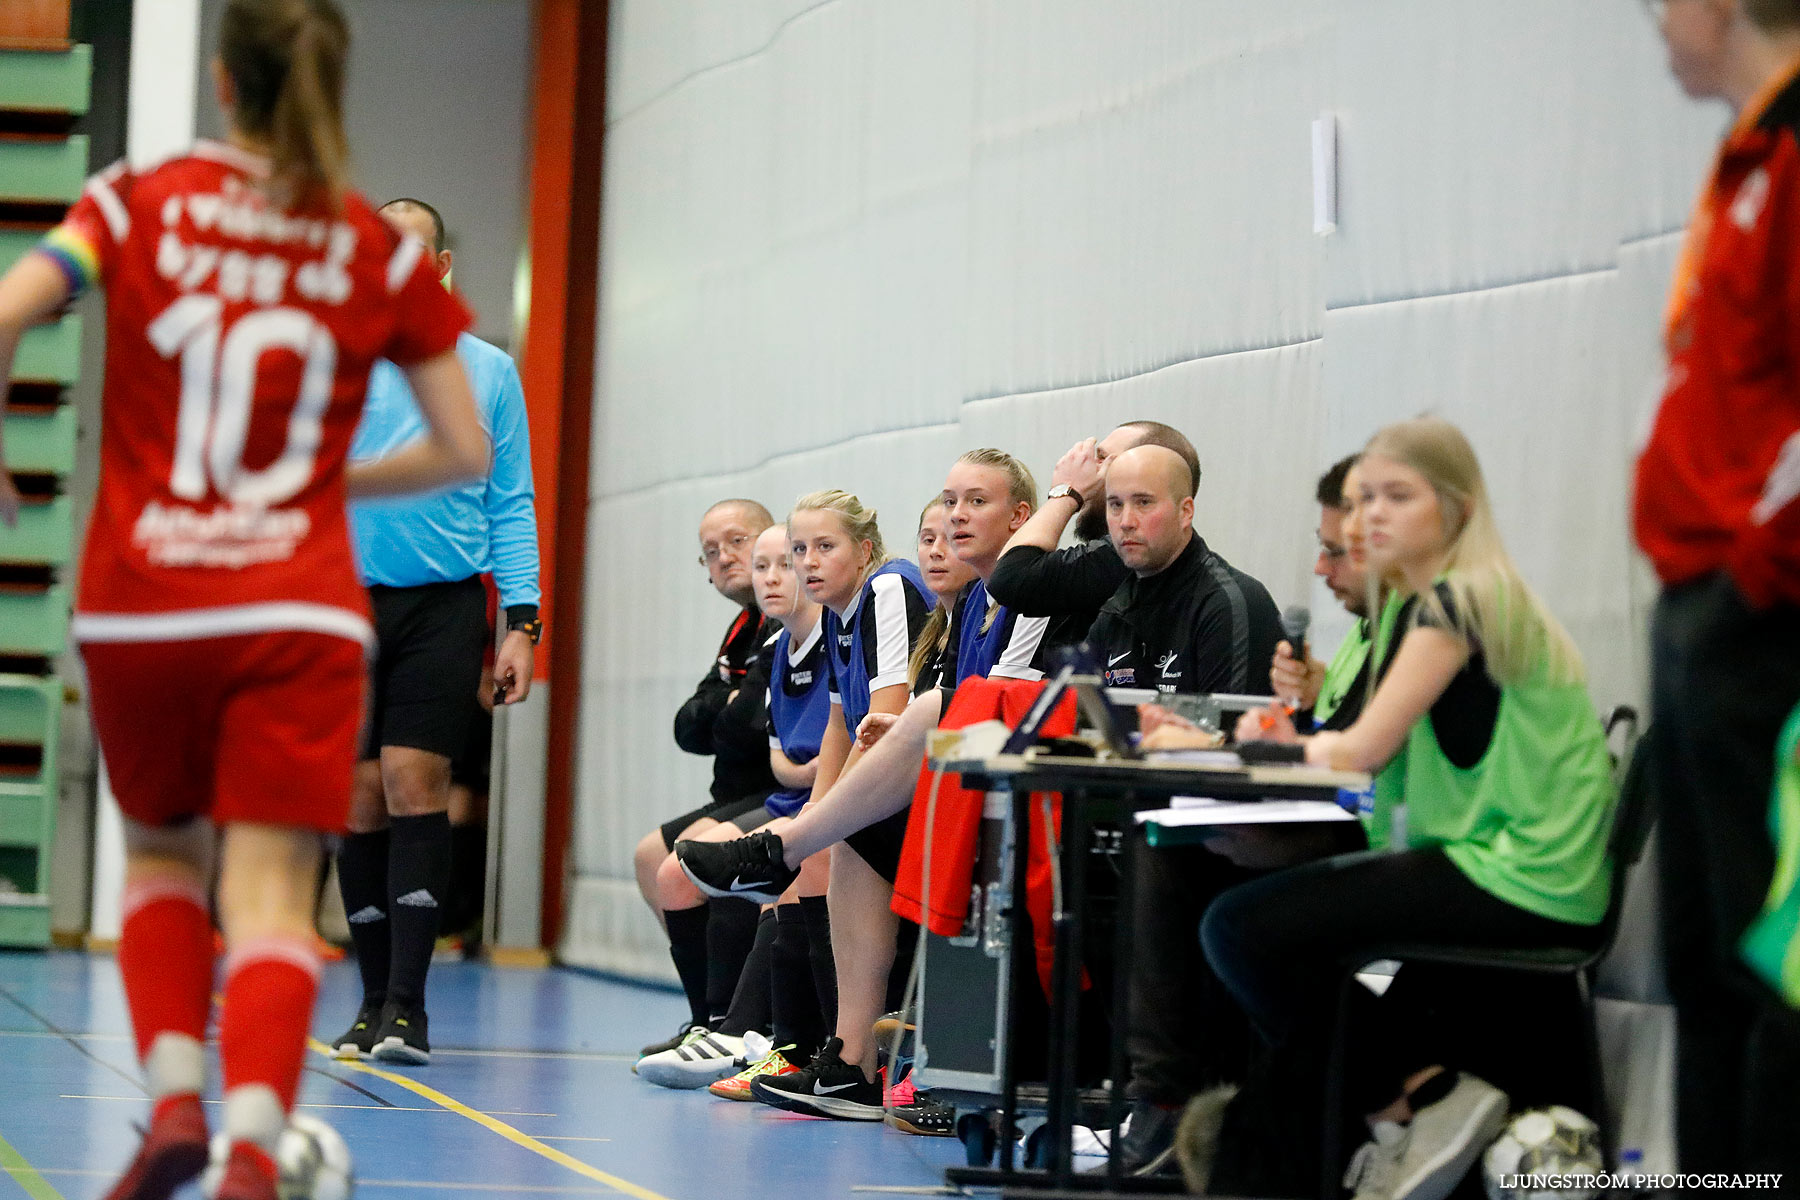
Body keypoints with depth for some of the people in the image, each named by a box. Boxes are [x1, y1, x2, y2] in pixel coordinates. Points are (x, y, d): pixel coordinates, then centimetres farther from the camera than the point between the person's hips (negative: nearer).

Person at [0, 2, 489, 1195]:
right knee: (270, 895, -3)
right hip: (297, 615, -1)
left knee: (161, 852, 23)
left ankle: (174, 1098, 4)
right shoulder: (381, 254, 4)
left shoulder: (140, 204, 2)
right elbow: (464, 448, 6)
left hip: (137, 607, 1)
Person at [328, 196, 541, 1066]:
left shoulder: (488, 372, 9)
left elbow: (512, 505, 9)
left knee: (416, 785, -12)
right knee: (362, 797, 1)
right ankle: (374, 1003, 9)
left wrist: (521, 621, 0)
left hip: (446, 604, -1)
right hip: (347, 602, 1)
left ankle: (407, 1007, -12)